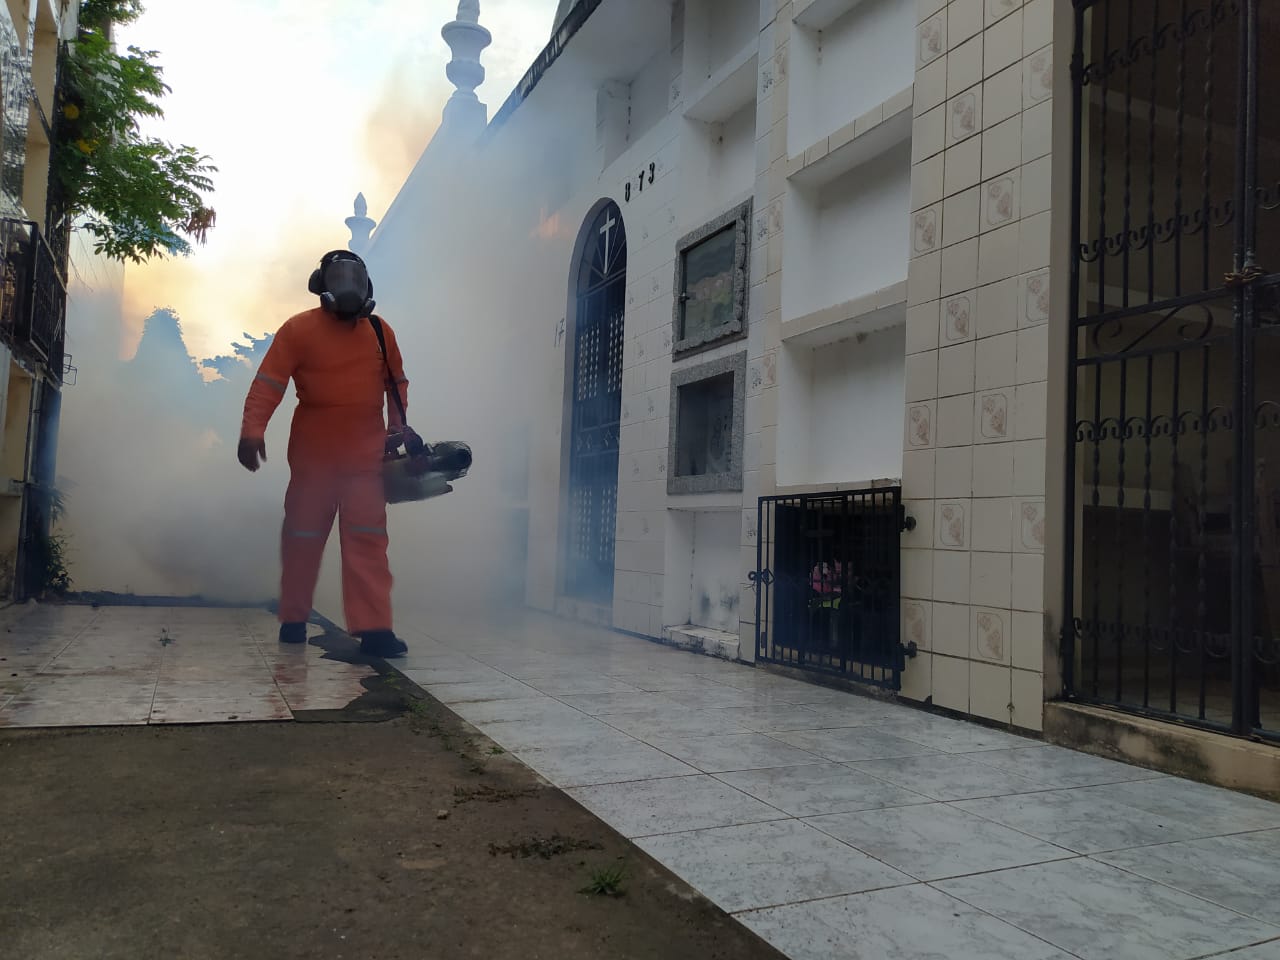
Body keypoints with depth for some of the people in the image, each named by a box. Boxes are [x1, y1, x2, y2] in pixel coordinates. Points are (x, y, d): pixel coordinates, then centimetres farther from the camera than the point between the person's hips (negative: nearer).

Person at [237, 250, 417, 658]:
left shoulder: (380, 331, 5)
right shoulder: (298, 329, -5)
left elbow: (396, 381, 17)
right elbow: (268, 383, -11)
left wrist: (399, 423, 4)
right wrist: (253, 430, -22)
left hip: (366, 459, 2)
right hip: (312, 459, -1)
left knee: (367, 541, -6)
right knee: (302, 540, 10)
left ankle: (374, 629, -8)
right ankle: (293, 620, 26)